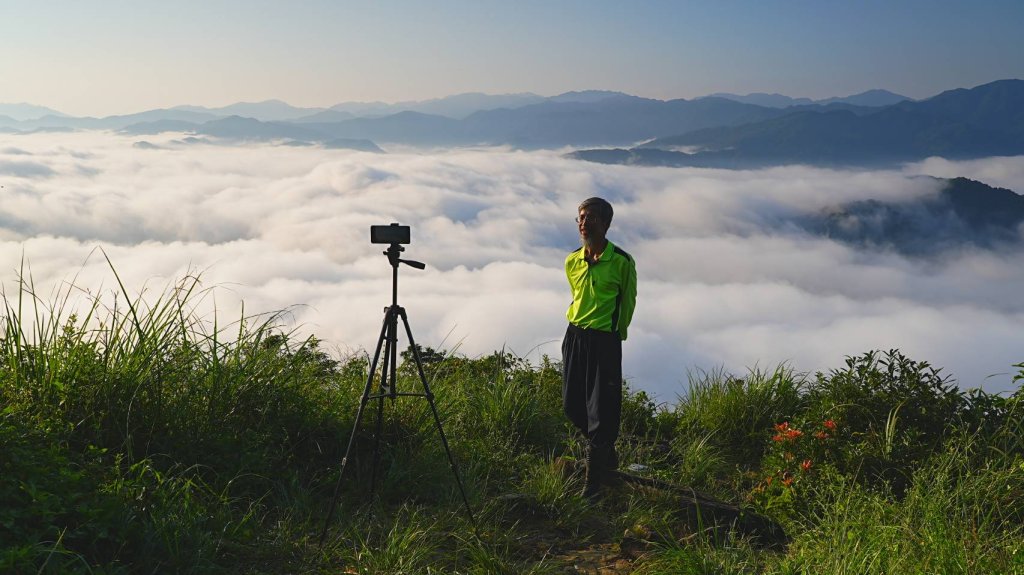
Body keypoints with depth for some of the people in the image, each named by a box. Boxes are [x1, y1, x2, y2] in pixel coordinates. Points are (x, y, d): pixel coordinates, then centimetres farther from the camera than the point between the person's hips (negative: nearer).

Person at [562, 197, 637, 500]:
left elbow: (627, 303, 2)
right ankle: (607, 456, 35)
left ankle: (594, 482, 7)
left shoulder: (621, 262, -11)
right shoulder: (572, 262, 3)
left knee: (601, 412, -3)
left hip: (605, 340, -6)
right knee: (572, 407, 12)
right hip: (574, 335, 6)